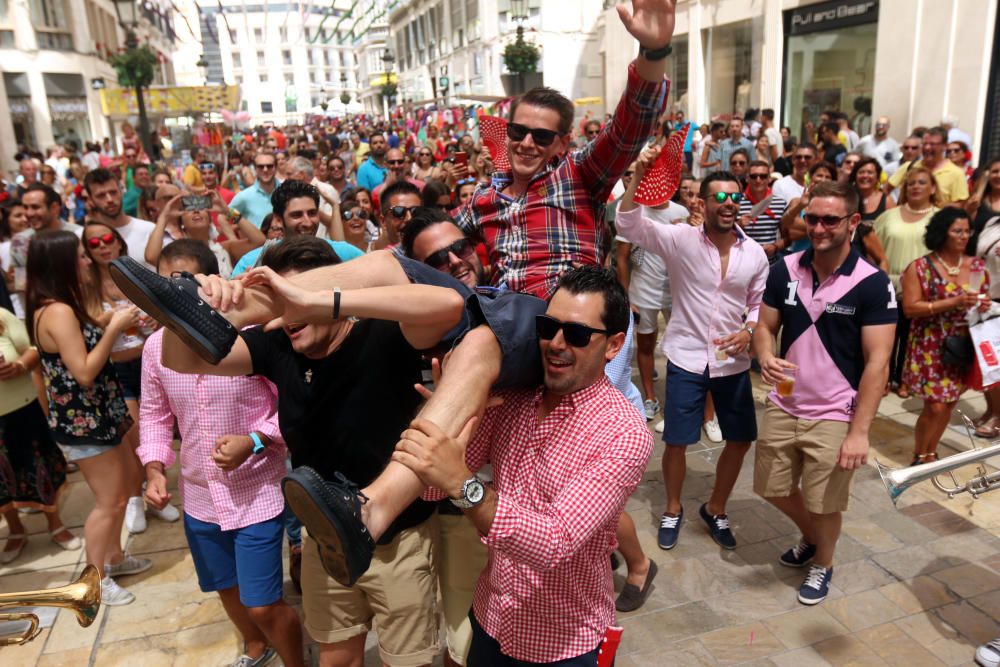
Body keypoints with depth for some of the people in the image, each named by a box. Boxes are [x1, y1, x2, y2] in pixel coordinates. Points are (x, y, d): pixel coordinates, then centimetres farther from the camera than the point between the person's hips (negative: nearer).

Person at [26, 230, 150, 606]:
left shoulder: (62, 308, 9)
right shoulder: (58, 312, -23)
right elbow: (84, 373, -25)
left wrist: (116, 326, 4)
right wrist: (114, 328, -22)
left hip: (96, 416, 10)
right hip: (81, 422, -10)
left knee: (120, 492, 21)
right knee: (110, 501, 3)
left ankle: (114, 558, 37)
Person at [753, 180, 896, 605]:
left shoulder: (872, 284, -15)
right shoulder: (785, 269, -4)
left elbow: (877, 362, -15)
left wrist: (859, 431, -18)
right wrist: (765, 357, -20)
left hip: (834, 415, -4)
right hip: (782, 406, 4)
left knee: (825, 503, 10)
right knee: (773, 489, 17)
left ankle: (823, 563, 42)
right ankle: (810, 537, 49)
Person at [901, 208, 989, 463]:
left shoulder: (977, 265, 6)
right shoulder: (920, 267, -9)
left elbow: (985, 299, 18)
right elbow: (910, 308, -15)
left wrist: (984, 305, -7)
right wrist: (954, 302, -22)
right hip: (931, 347, -5)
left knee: (948, 404, 11)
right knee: (935, 406, -6)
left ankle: (931, 453, 29)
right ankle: (919, 456, 15)